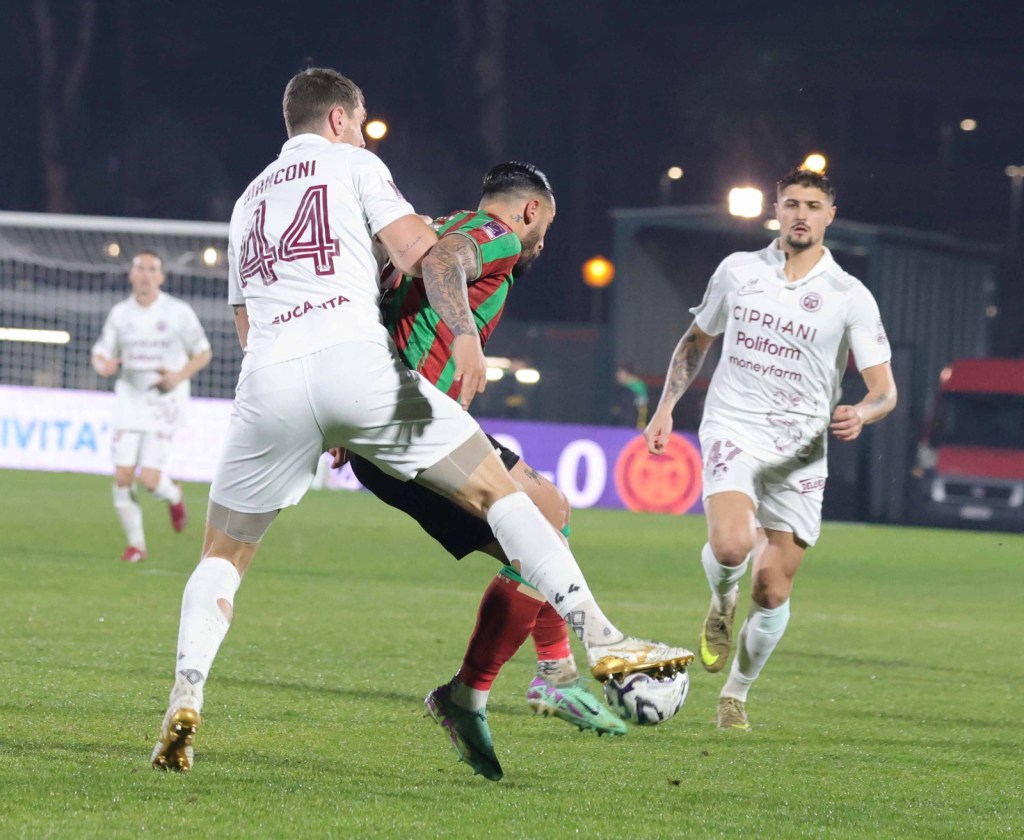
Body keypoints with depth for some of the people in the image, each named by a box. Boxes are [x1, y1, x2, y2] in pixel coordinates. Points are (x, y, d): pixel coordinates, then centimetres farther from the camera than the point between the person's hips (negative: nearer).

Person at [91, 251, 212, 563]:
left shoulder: (178, 312, -6)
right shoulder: (120, 313, 3)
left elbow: (203, 353, 1)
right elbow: (100, 354, 9)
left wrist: (179, 376, -17)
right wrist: (104, 365, -17)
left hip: (165, 403, -3)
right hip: (130, 400, 3)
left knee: (149, 478, -13)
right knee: (123, 477, -6)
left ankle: (173, 496, 23)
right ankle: (136, 544, 10)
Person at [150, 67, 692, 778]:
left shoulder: (250, 200, 32)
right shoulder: (352, 164, 17)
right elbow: (423, 250, 0)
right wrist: (464, 333, -10)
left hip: (267, 375, 4)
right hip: (357, 360, -4)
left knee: (223, 555, 16)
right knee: (497, 490, 4)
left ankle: (186, 697, -7)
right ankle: (600, 639, -5)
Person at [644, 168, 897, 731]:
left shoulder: (850, 297, -1)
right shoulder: (738, 271, 6)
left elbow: (884, 389, -2)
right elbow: (697, 339, 21)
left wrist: (860, 414, -24)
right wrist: (665, 407, 12)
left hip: (799, 448, 1)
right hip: (734, 428, 0)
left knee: (773, 590, 1)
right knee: (730, 545, -28)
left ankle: (736, 693, 22)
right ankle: (722, 605, 8)